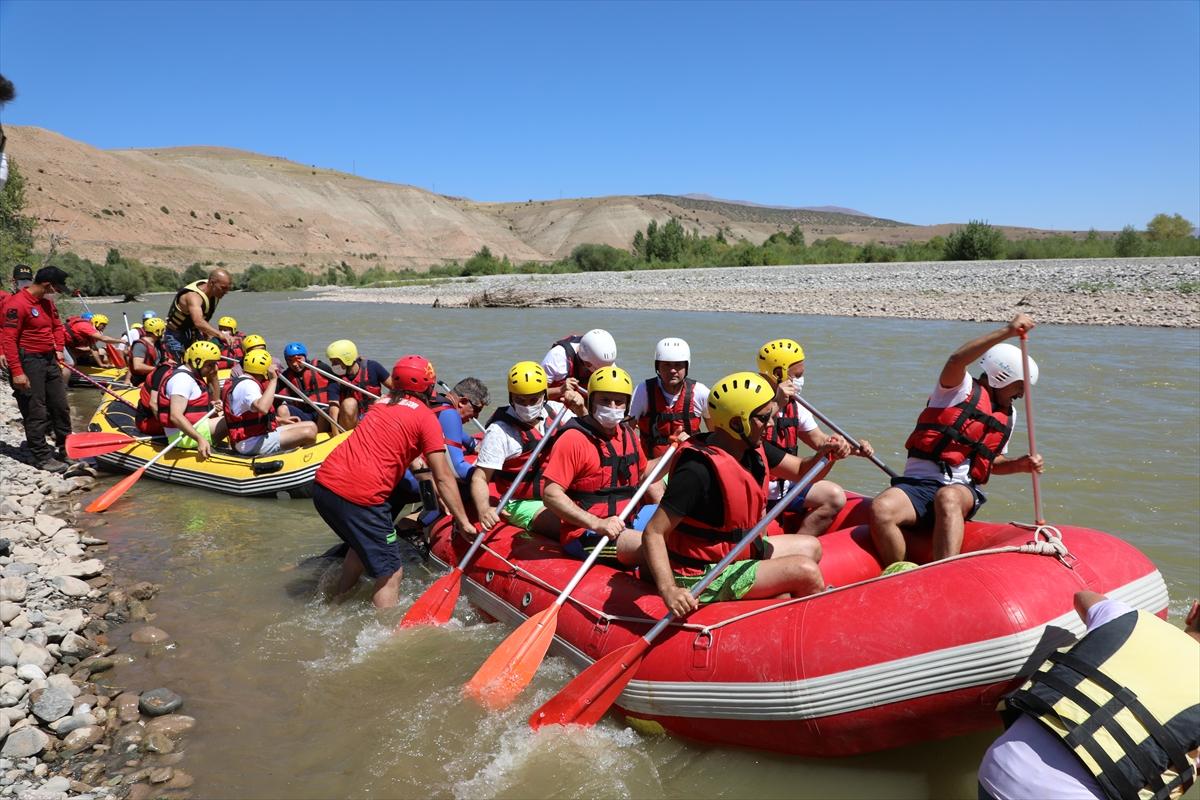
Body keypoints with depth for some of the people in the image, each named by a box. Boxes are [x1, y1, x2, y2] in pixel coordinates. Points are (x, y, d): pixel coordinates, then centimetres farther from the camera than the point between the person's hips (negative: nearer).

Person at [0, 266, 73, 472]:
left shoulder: (47, 302, 9)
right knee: (36, 413, -1)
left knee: (60, 406, 15)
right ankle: (43, 457, 7)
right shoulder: (17, 304, -18)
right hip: (28, 363, -9)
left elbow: (57, 326, 24)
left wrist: (59, 348, 8)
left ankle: (67, 449, 28)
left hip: (50, 360, 9)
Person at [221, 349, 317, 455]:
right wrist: (273, 380, -27)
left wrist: (282, 420, 22)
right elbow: (262, 408, -37)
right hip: (251, 443, -11)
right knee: (308, 433, -23)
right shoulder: (248, 384, -16)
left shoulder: (242, 381, 19)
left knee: (311, 426, 5)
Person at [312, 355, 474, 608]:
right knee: (389, 575, 1)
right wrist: (463, 521, 2)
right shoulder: (425, 417, 0)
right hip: (359, 498, -8)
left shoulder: (382, 404, 21)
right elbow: (443, 478, -3)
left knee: (363, 544, 32)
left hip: (323, 484, 8)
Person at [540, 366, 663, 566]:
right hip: (584, 534, -8)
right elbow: (550, 494, -18)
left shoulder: (629, 435, 13)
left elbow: (644, 474, 29)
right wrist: (598, 524, -25)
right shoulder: (573, 439, -12)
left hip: (625, 526, 9)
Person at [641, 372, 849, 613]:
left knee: (811, 547, 23)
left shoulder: (753, 448, -2)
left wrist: (824, 455, -14)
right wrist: (669, 590, -42)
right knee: (806, 572, -14)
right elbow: (653, 533, -31)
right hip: (703, 576, -10)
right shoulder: (699, 470, -30)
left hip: (741, 550, 10)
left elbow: (802, 471, 9)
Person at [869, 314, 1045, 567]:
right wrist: (1007, 332, -24)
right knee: (881, 509, -36)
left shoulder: (1008, 416, 22)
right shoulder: (960, 387, 4)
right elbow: (956, 361, -21)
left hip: (961, 490, 3)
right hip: (917, 483, -3)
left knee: (947, 497, -37)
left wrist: (1020, 465, 12)